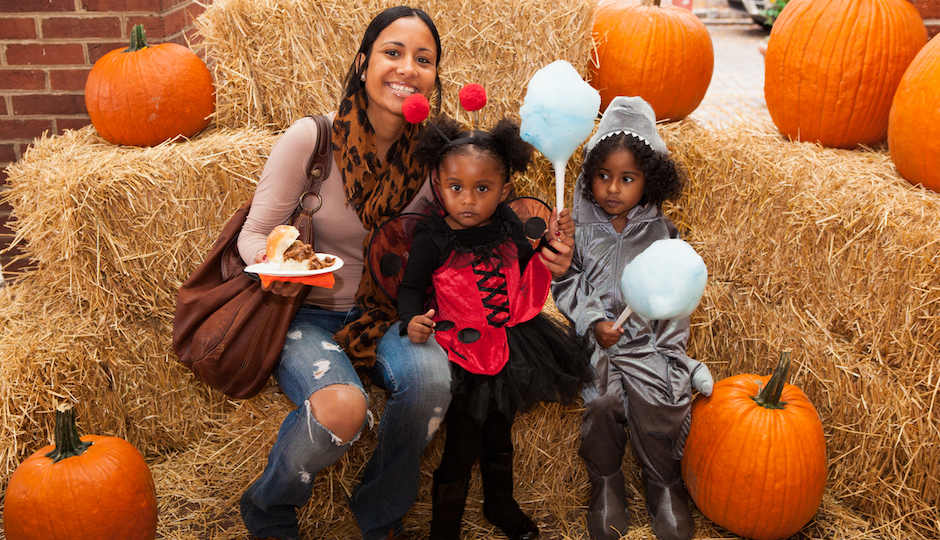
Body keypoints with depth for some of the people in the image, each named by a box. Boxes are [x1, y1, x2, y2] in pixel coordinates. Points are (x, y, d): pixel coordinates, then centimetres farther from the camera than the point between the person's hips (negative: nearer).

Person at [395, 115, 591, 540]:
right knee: (461, 449, 4)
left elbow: (529, 271, 10)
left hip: (512, 342, 5)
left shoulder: (507, 226, -3)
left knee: (499, 437, 26)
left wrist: (552, 244, -5)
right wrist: (412, 321, -32)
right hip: (465, 353, -5)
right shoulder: (432, 238, -17)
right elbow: (410, 288, -13)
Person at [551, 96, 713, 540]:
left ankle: (663, 483, 10)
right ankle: (606, 483, 5)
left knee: (655, 400, -19)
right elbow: (567, 285, 1)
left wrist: (671, 345, -4)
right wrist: (593, 322, -13)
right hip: (597, 337, 0)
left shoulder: (661, 232, 4)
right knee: (604, 400, -22)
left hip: (650, 338, 1)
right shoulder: (580, 231, 1)